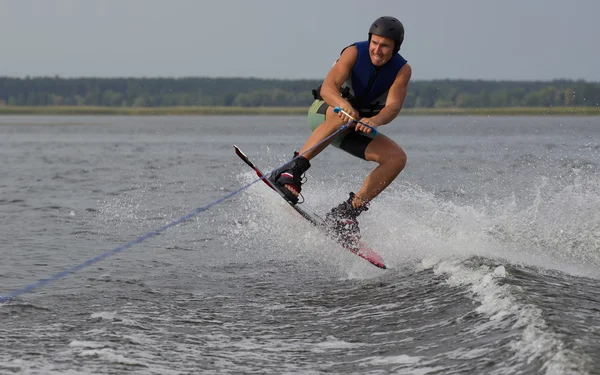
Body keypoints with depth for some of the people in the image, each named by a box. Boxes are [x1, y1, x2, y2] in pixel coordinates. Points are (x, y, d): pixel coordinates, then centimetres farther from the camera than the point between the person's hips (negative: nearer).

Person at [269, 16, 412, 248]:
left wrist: (374, 121, -49)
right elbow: (327, 87, -32)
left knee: (397, 158, -17)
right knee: (343, 115, -39)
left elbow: (393, 106, -27)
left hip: (355, 131, 4)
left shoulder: (402, 70, -11)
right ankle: (292, 169, -43)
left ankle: (347, 211, -16)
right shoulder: (355, 53, -19)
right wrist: (345, 107, -54)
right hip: (324, 113, -4)